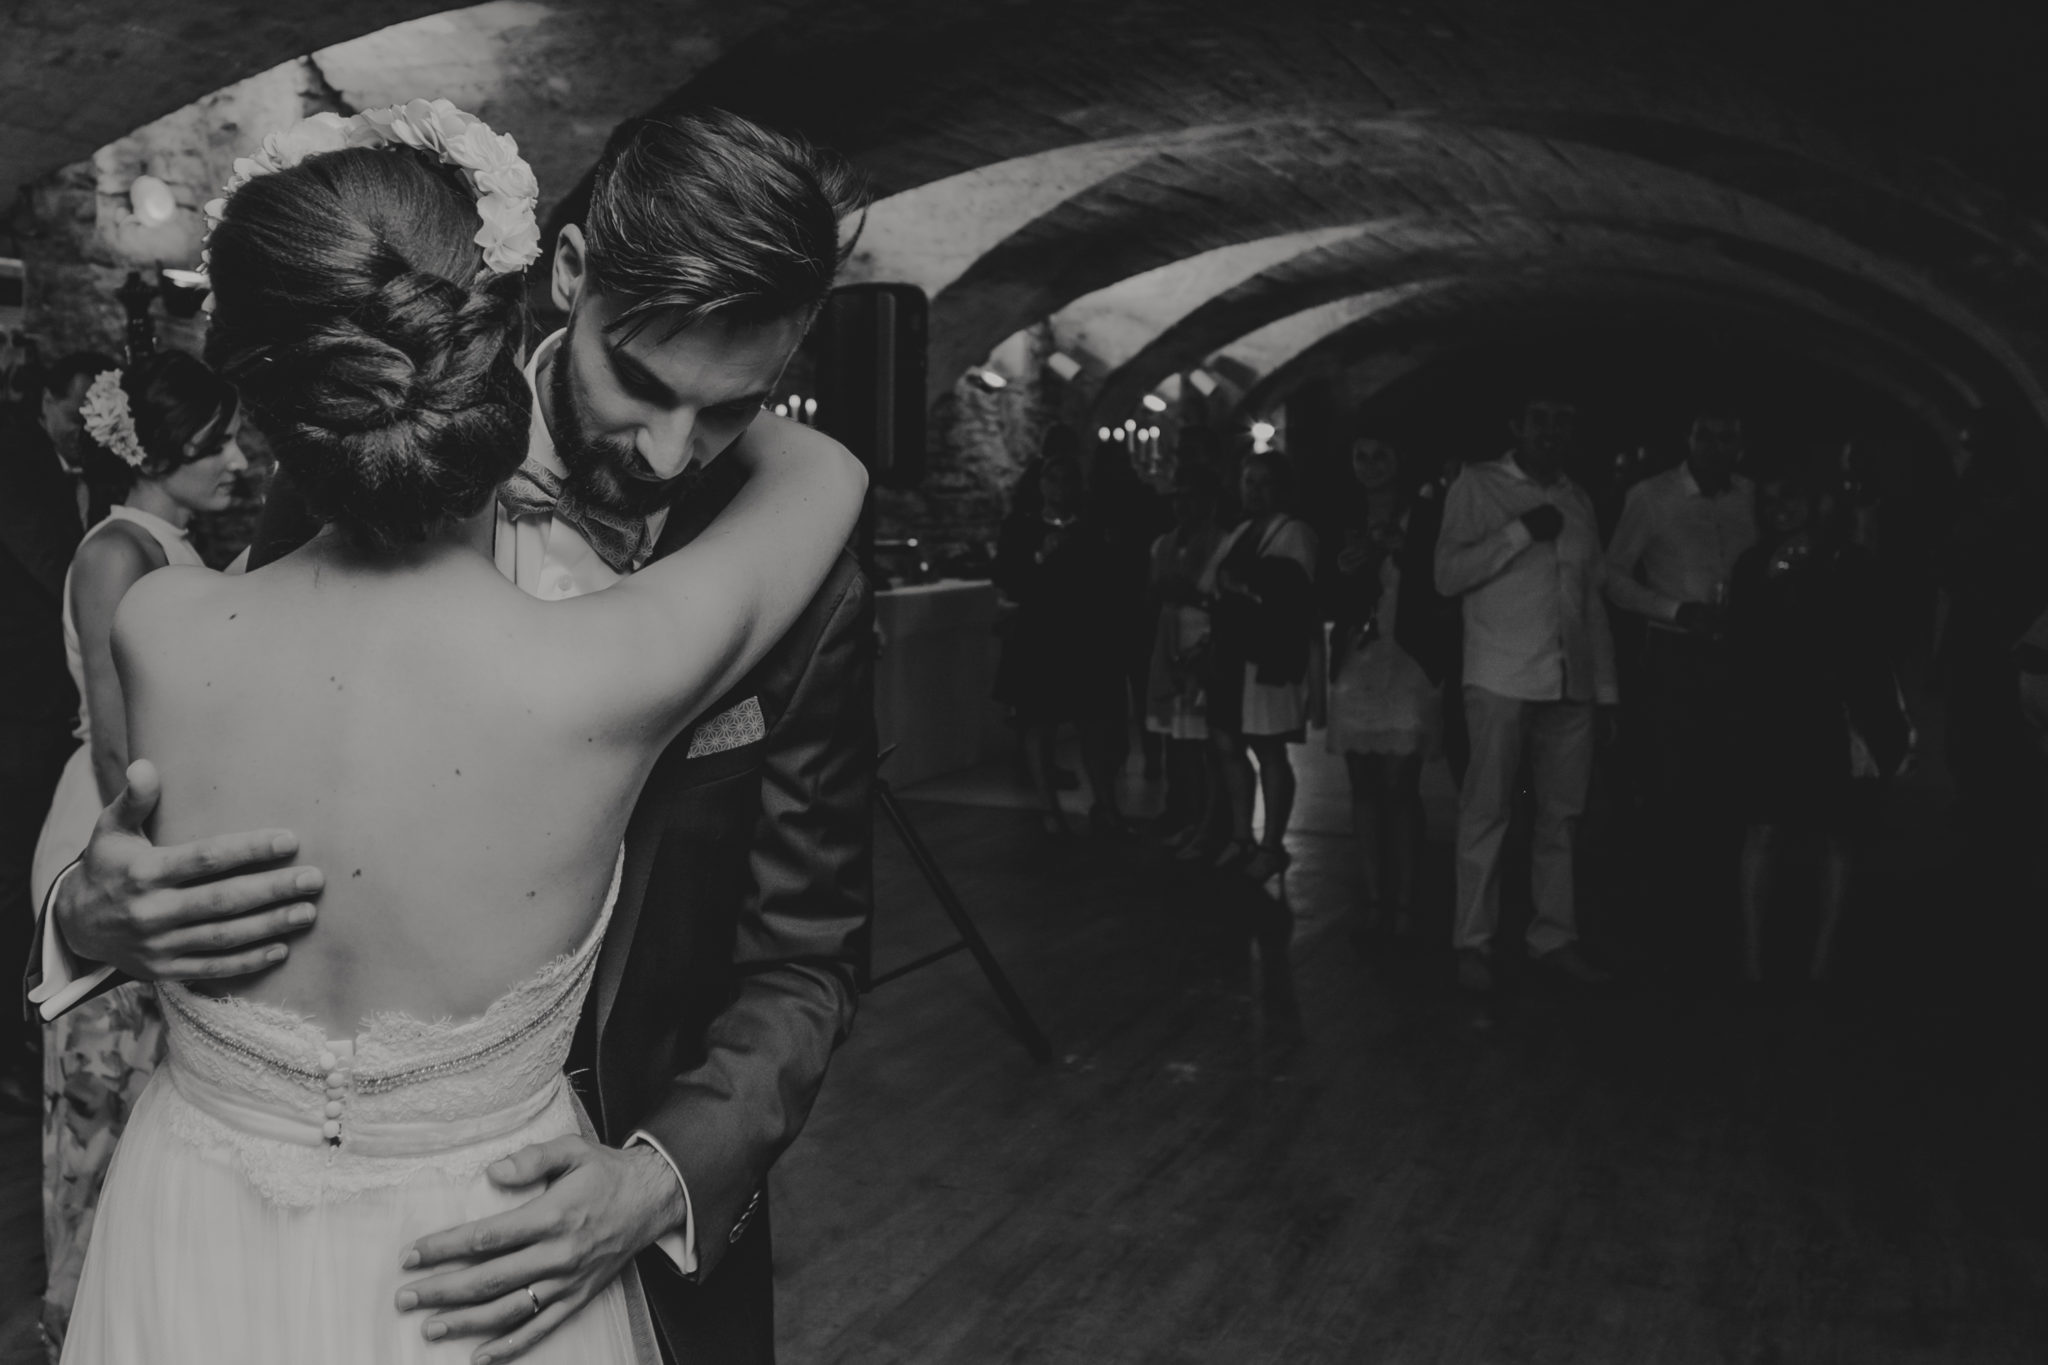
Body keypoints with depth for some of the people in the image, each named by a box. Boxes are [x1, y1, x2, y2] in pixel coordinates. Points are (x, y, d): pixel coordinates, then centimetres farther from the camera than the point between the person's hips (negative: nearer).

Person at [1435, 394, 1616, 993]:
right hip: (1500, 679, -5)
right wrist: (1521, 532, -13)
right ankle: (1473, 943, 7)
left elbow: (1593, 598, 17)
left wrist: (1605, 686, 12)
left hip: (1572, 682, 5)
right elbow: (1448, 575, -6)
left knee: (1562, 815, 7)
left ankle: (1554, 936, 16)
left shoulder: (1577, 498, 17)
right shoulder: (1478, 485, 2)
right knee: (1485, 814, -1)